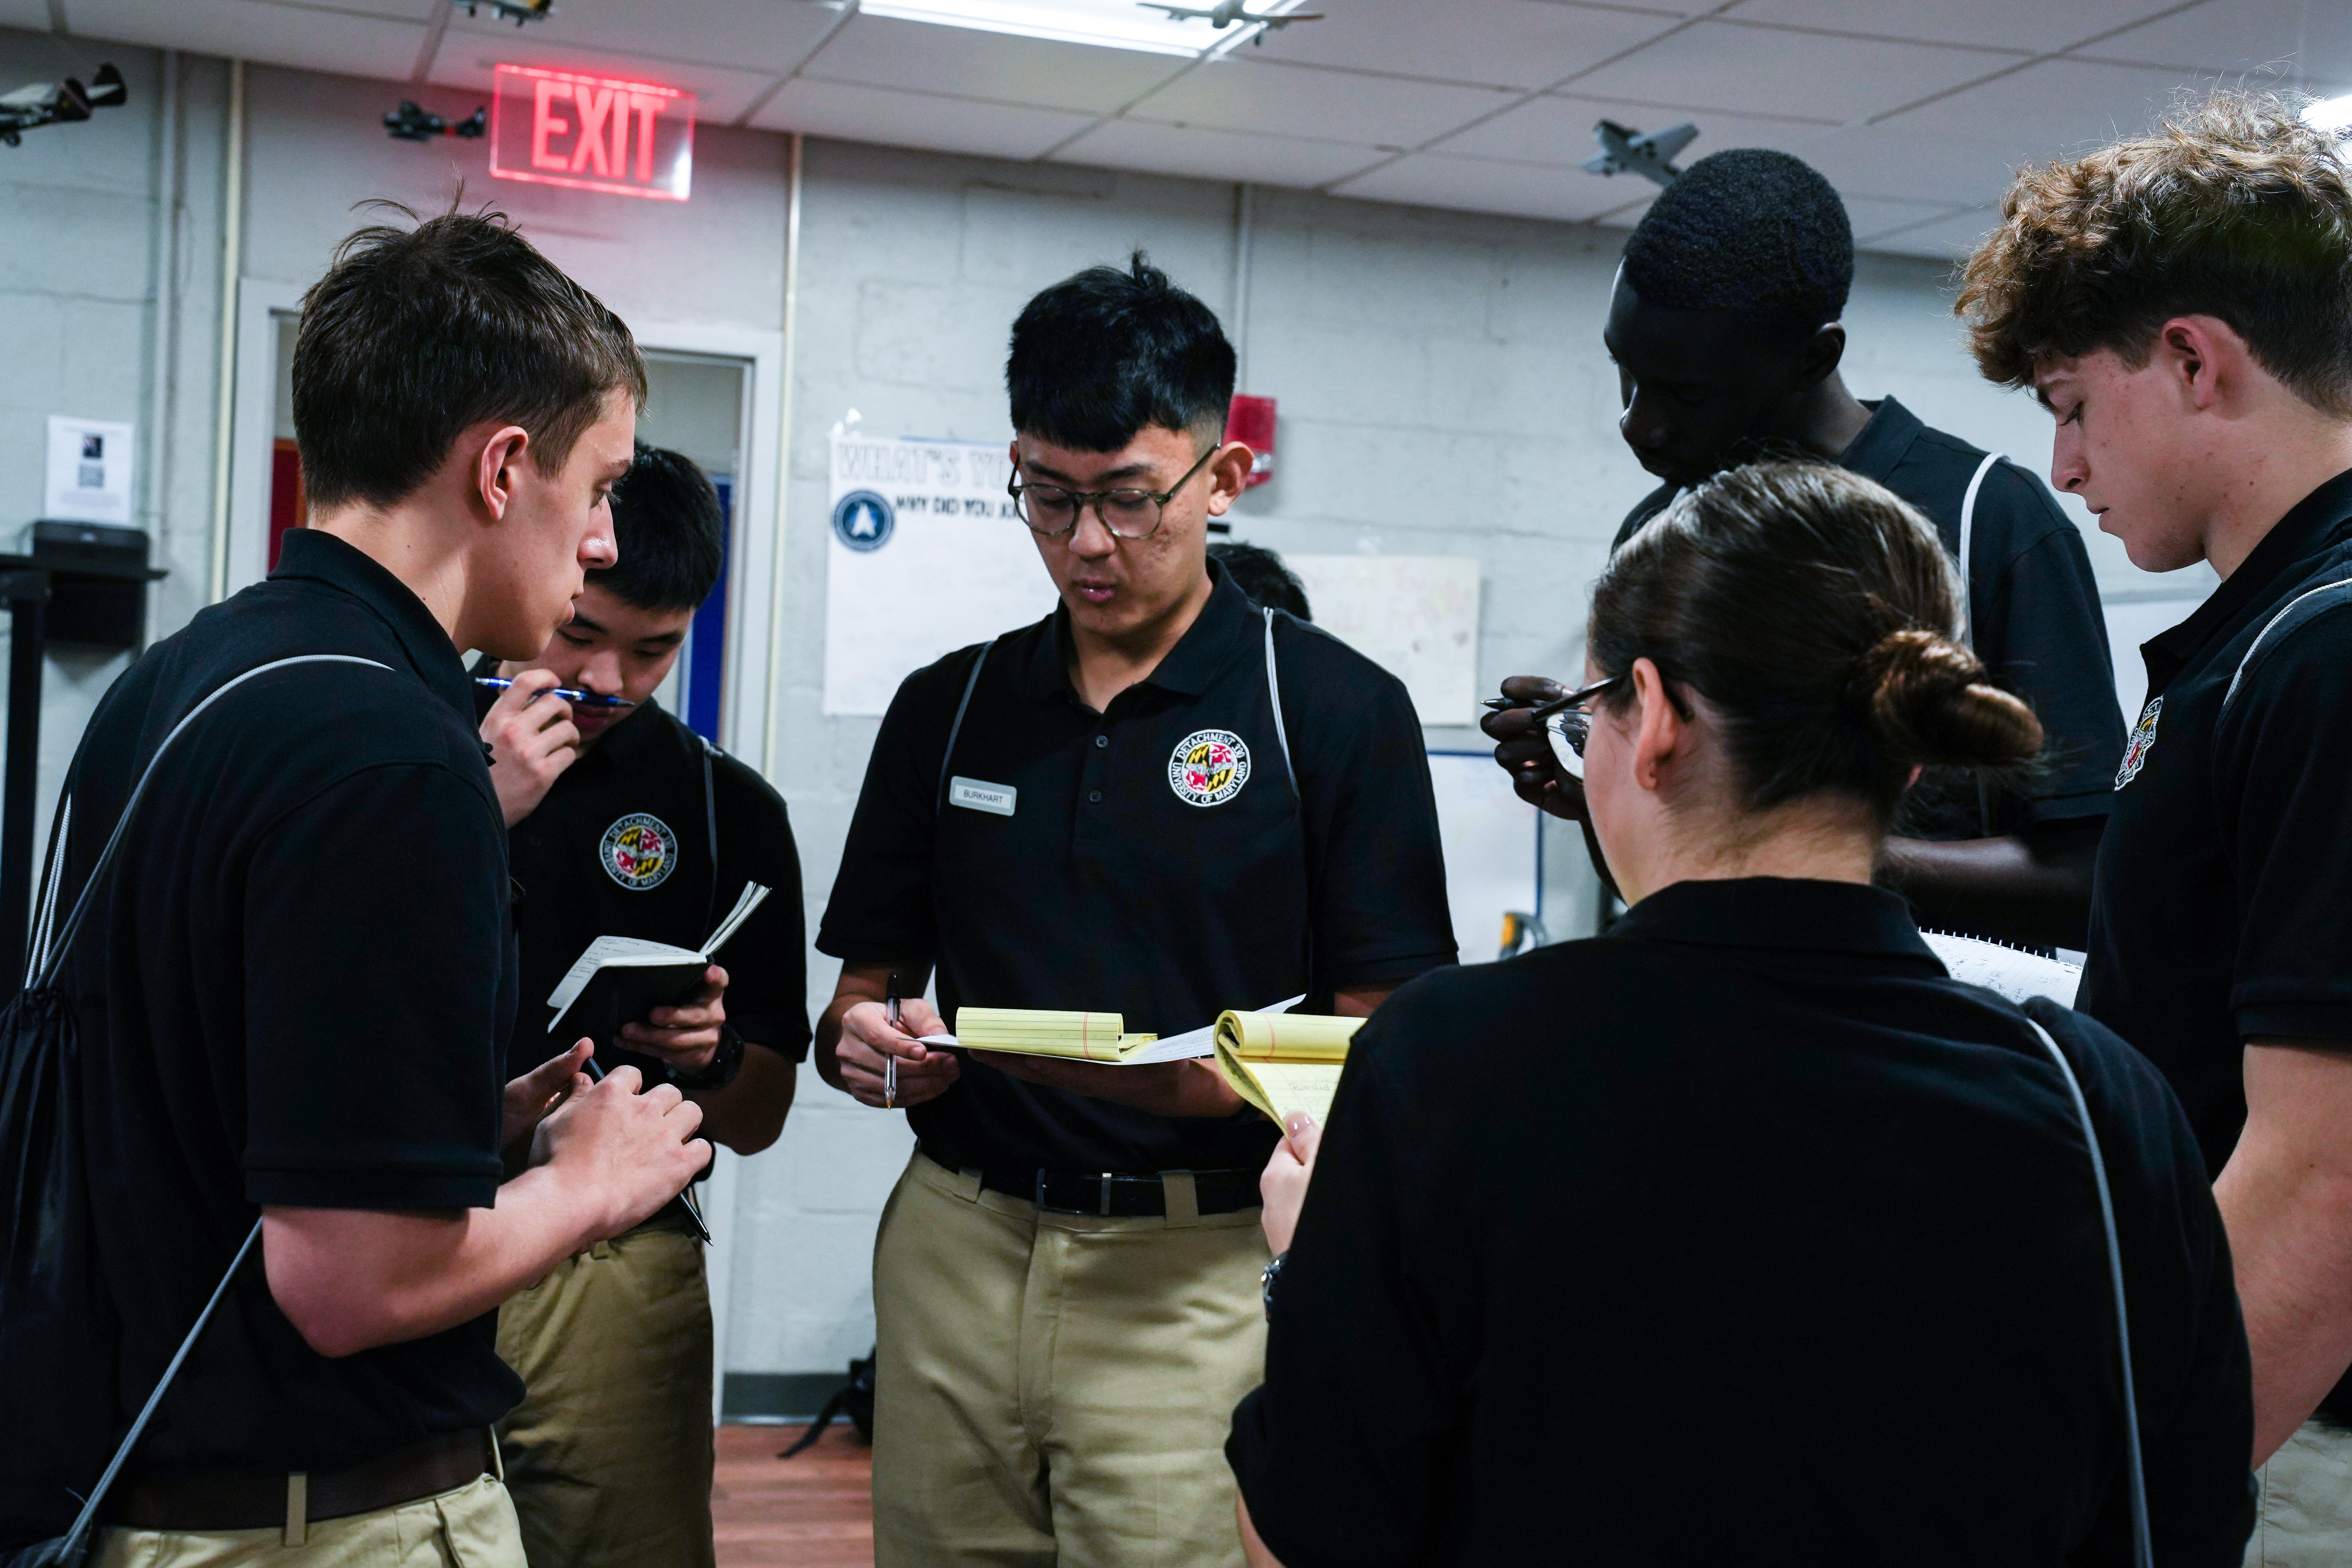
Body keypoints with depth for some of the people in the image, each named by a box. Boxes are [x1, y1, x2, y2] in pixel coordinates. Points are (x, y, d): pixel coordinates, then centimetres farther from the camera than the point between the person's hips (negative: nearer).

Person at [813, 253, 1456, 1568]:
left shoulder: (1339, 710, -3)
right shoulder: (947, 706, 10)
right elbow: (864, 993, 15)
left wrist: (1207, 1079, -23)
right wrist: (868, 1046, -8)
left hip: (1192, 1274, -3)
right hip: (954, 1248, 4)